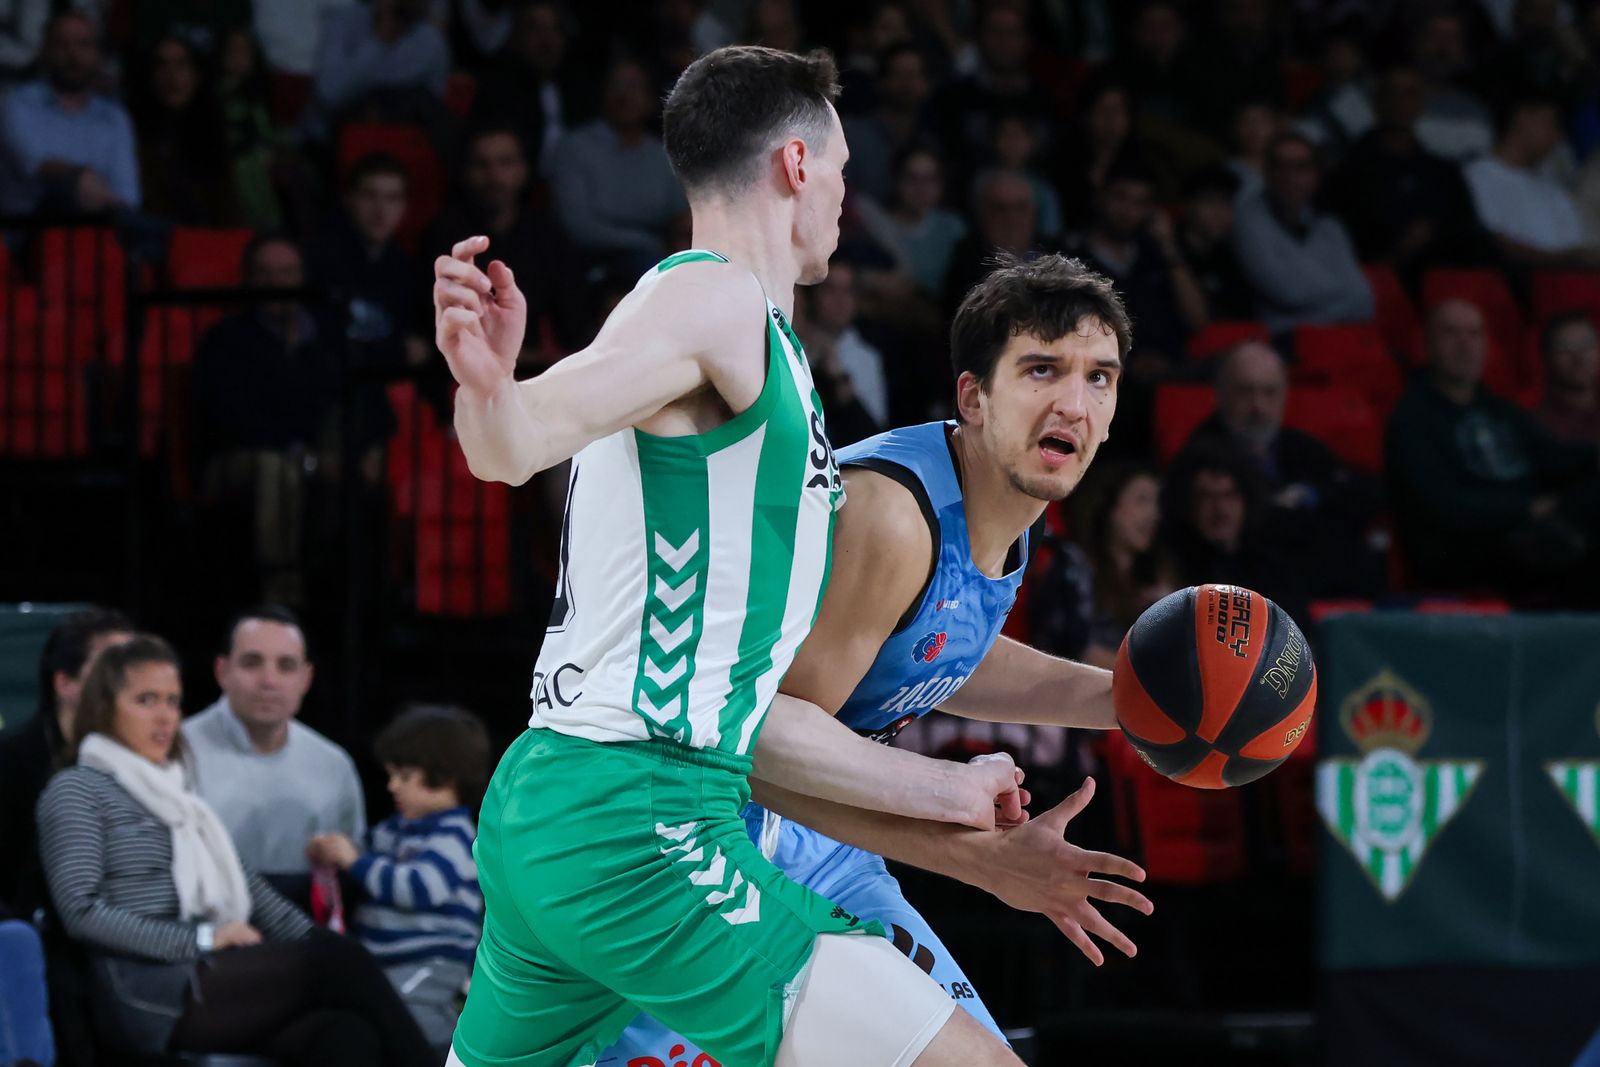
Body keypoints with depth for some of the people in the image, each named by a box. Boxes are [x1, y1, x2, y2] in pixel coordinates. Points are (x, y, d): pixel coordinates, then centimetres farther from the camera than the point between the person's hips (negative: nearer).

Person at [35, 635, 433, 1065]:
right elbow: (81, 910, -7)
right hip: (149, 993, -7)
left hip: (222, 977, 7)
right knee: (338, 961, -28)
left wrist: (314, 944, 5)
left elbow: (246, 883, 23)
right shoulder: (76, 791, 6)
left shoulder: (178, 790, 29)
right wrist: (199, 941, -12)